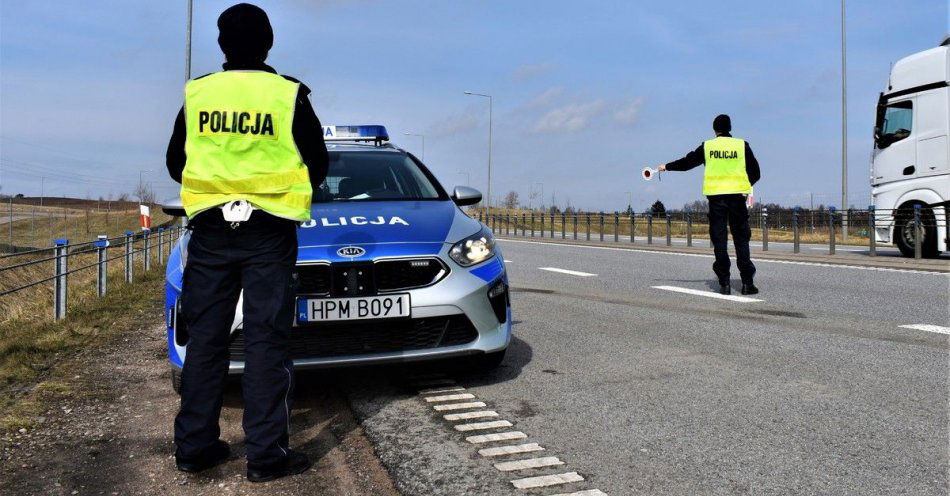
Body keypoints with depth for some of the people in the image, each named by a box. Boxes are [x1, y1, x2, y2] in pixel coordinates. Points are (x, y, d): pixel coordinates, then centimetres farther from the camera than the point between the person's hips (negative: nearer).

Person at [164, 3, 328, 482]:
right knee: (266, 341, 1)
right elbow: (317, 164, 3)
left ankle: (194, 445, 17)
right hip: (269, 233, -2)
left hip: (210, 230, 3)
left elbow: (175, 163, 11)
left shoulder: (196, 93, 4)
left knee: (205, 338, 10)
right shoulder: (289, 95, -4)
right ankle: (266, 453, 2)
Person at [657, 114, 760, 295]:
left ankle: (724, 283, 2)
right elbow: (755, 173, 5)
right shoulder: (742, 145, 3)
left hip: (715, 195, 0)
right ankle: (747, 282, 1)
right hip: (737, 194, 0)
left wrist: (666, 166, 28)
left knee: (719, 239, 3)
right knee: (741, 238, 4)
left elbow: (686, 162, 12)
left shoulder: (707, 146, 4)